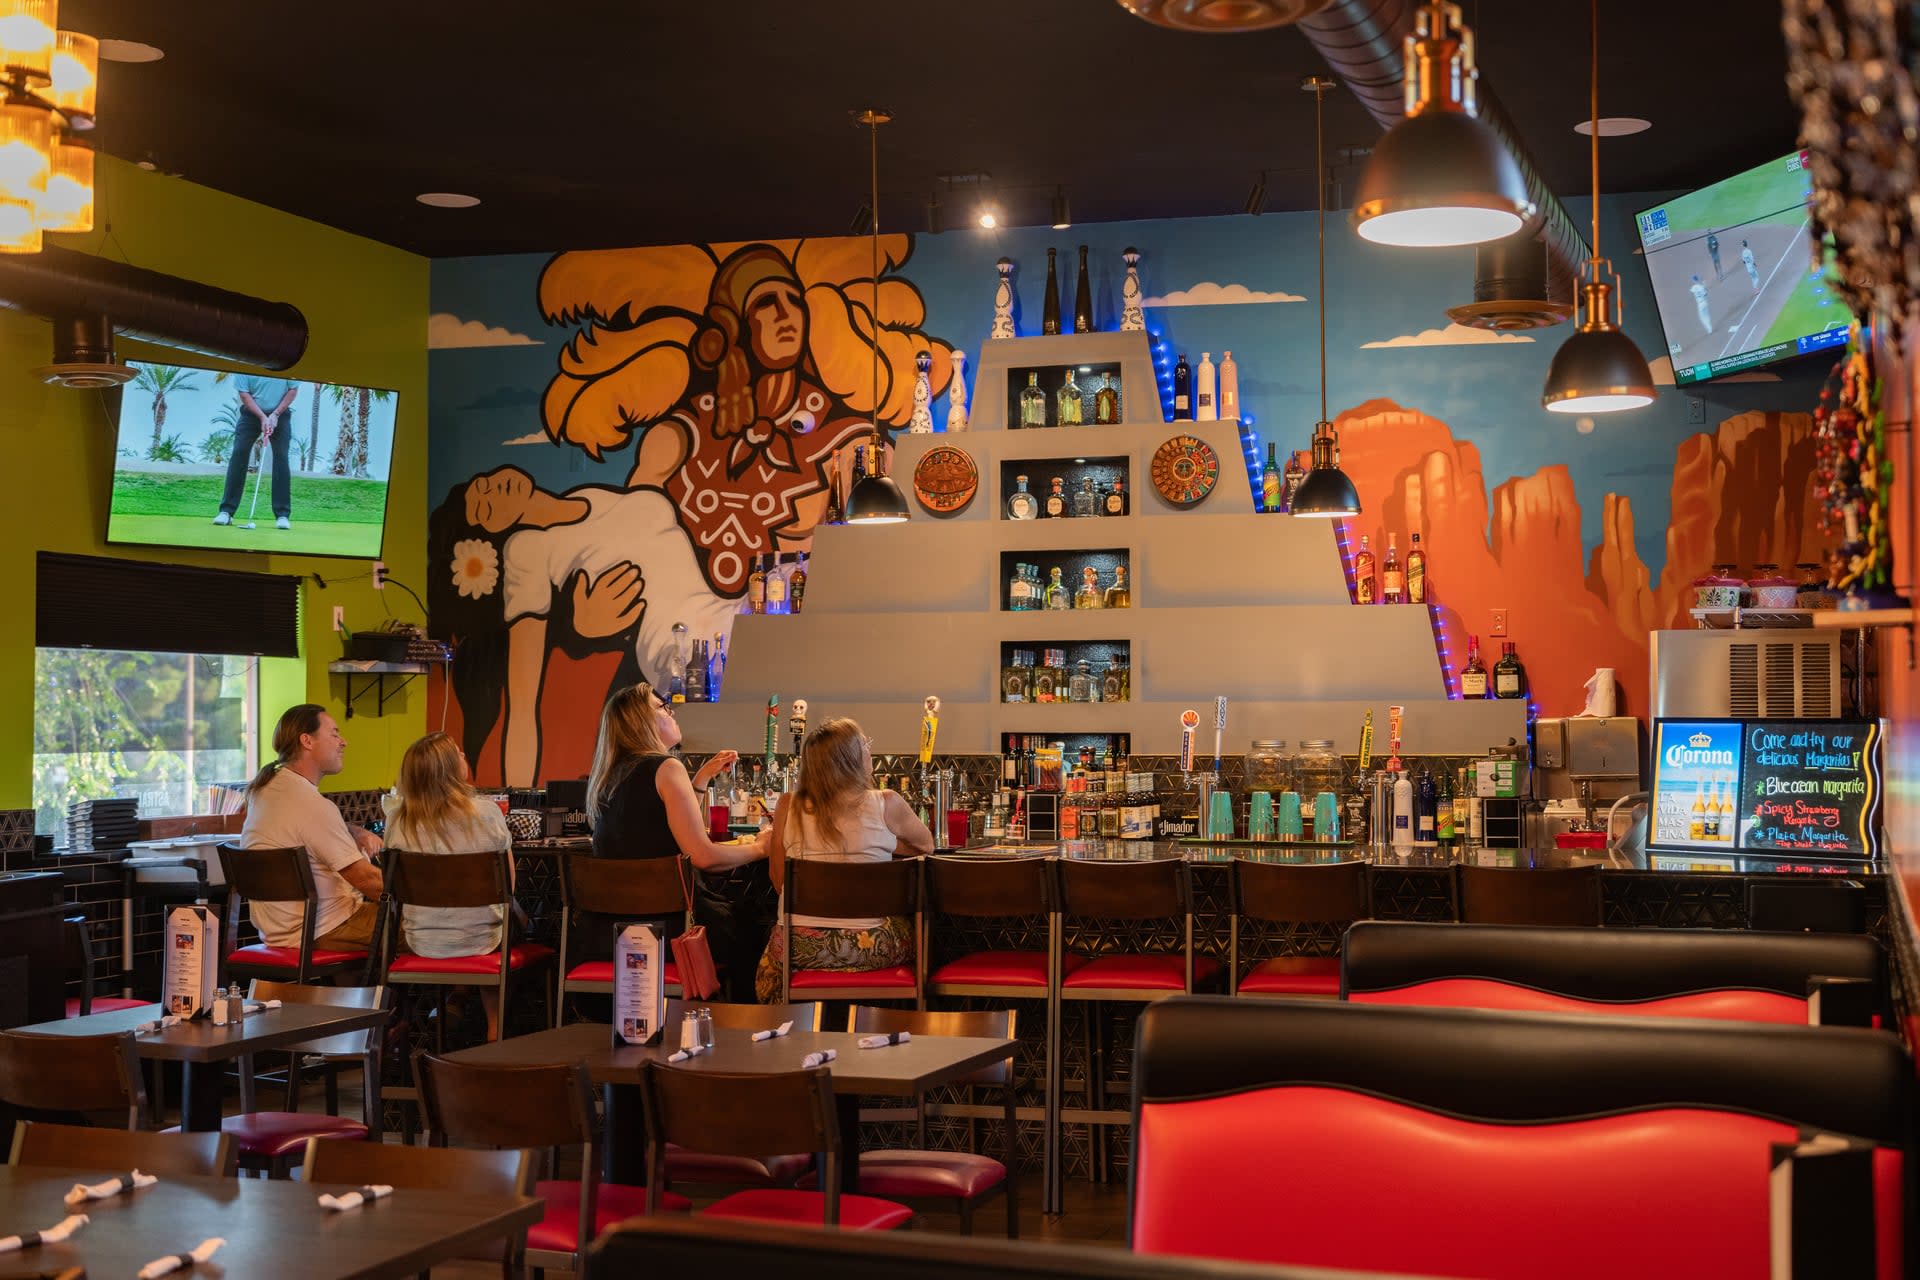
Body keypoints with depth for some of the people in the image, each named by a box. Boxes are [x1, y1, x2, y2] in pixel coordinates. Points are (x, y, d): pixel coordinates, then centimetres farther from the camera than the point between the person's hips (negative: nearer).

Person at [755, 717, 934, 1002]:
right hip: (868, 946, -1)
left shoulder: (789, 806, -3)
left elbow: (779, 880, 6)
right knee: (913, 927, 31)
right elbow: (926, 845, 11)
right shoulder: (886, 804, -8)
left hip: (801, 946, 1)